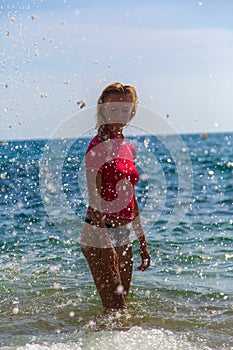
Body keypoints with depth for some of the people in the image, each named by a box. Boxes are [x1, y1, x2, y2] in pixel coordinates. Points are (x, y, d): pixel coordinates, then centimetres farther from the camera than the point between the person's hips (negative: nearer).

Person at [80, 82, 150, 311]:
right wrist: (106, 245, -21)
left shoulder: (128, 148, 12)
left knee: (121, 304, 13)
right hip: (99, 234, -8)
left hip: (123, 236, 8)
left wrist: (142, 242, 18)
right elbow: (94, 200, -16)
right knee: (115, 309, -8)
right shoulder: (99, 146, -12)